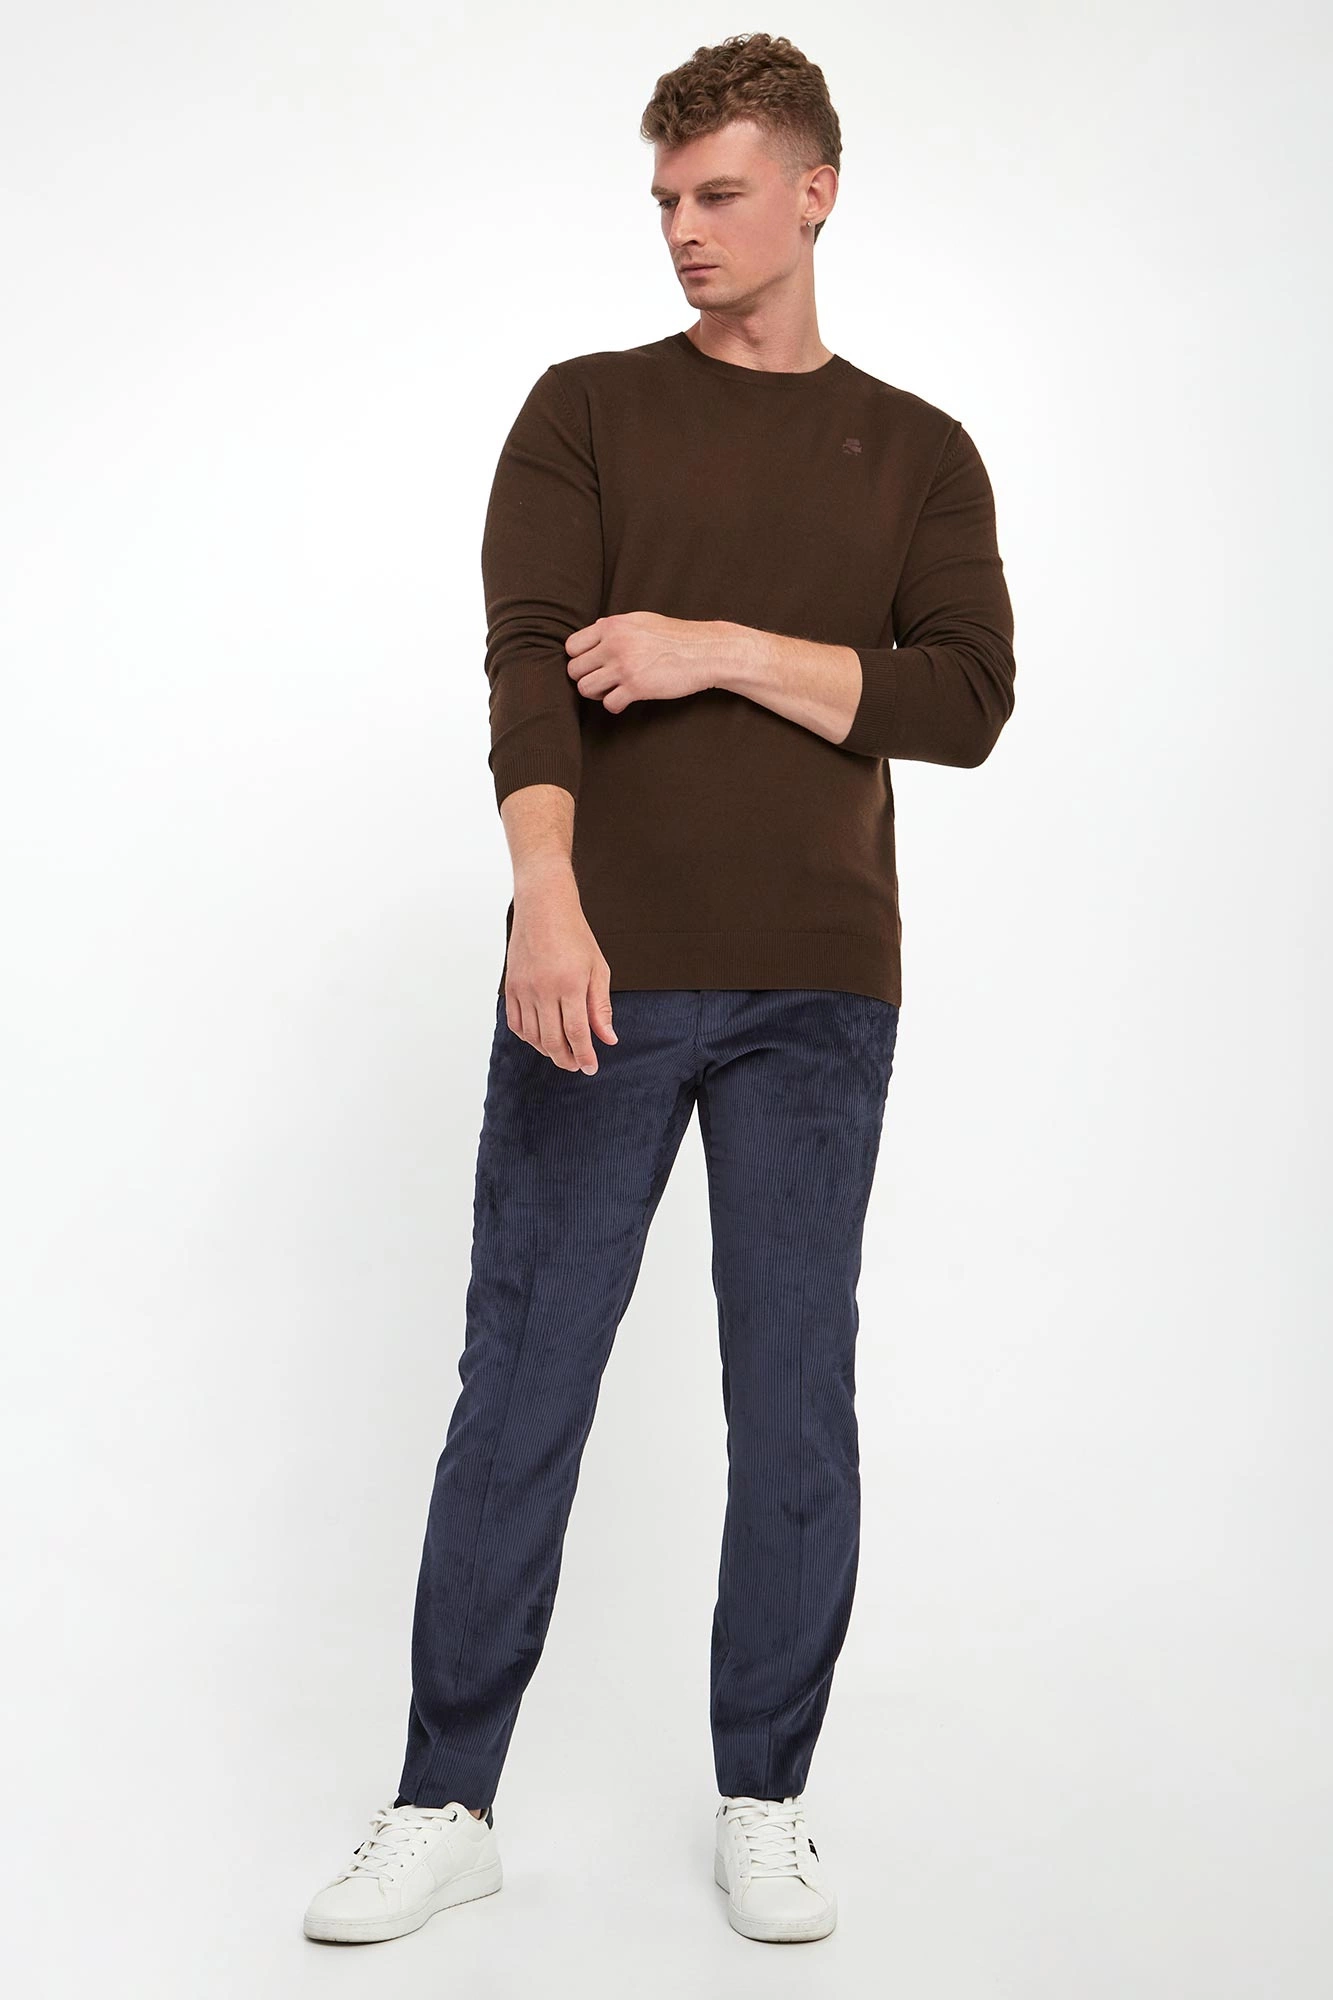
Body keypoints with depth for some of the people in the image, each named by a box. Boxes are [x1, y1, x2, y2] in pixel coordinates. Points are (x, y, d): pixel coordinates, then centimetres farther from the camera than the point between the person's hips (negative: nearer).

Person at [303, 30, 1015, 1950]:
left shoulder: (919, 453, 12)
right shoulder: (588, 410, 8)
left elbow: (969, 701, -1)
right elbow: (531, 657, -7)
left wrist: (731, 650, -12)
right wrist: (546, 894, -23)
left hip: (816, 996, 1)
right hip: (600, 976, -1)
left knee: (796, 1398, 6)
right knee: (520, 1384, 3)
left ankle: (765, 1804, 22)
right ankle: (446, 1803, 17)